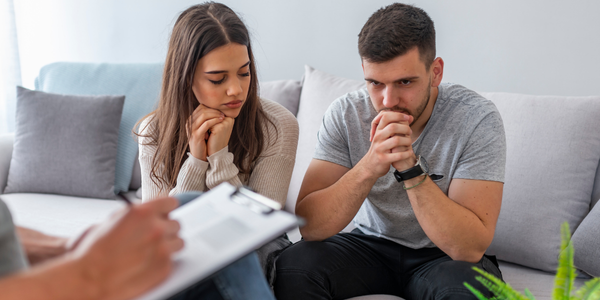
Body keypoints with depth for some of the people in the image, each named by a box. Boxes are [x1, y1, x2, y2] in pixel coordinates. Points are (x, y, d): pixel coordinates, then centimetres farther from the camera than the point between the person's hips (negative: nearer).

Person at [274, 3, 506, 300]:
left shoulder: (478, 120, -21)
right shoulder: (345, 114, -14)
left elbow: (470, 248, -26)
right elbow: (309, 226, -20)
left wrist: (411, 167, -37)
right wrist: (369, 166, -36)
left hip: (442, 255, -1)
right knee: (294, 266, -25)